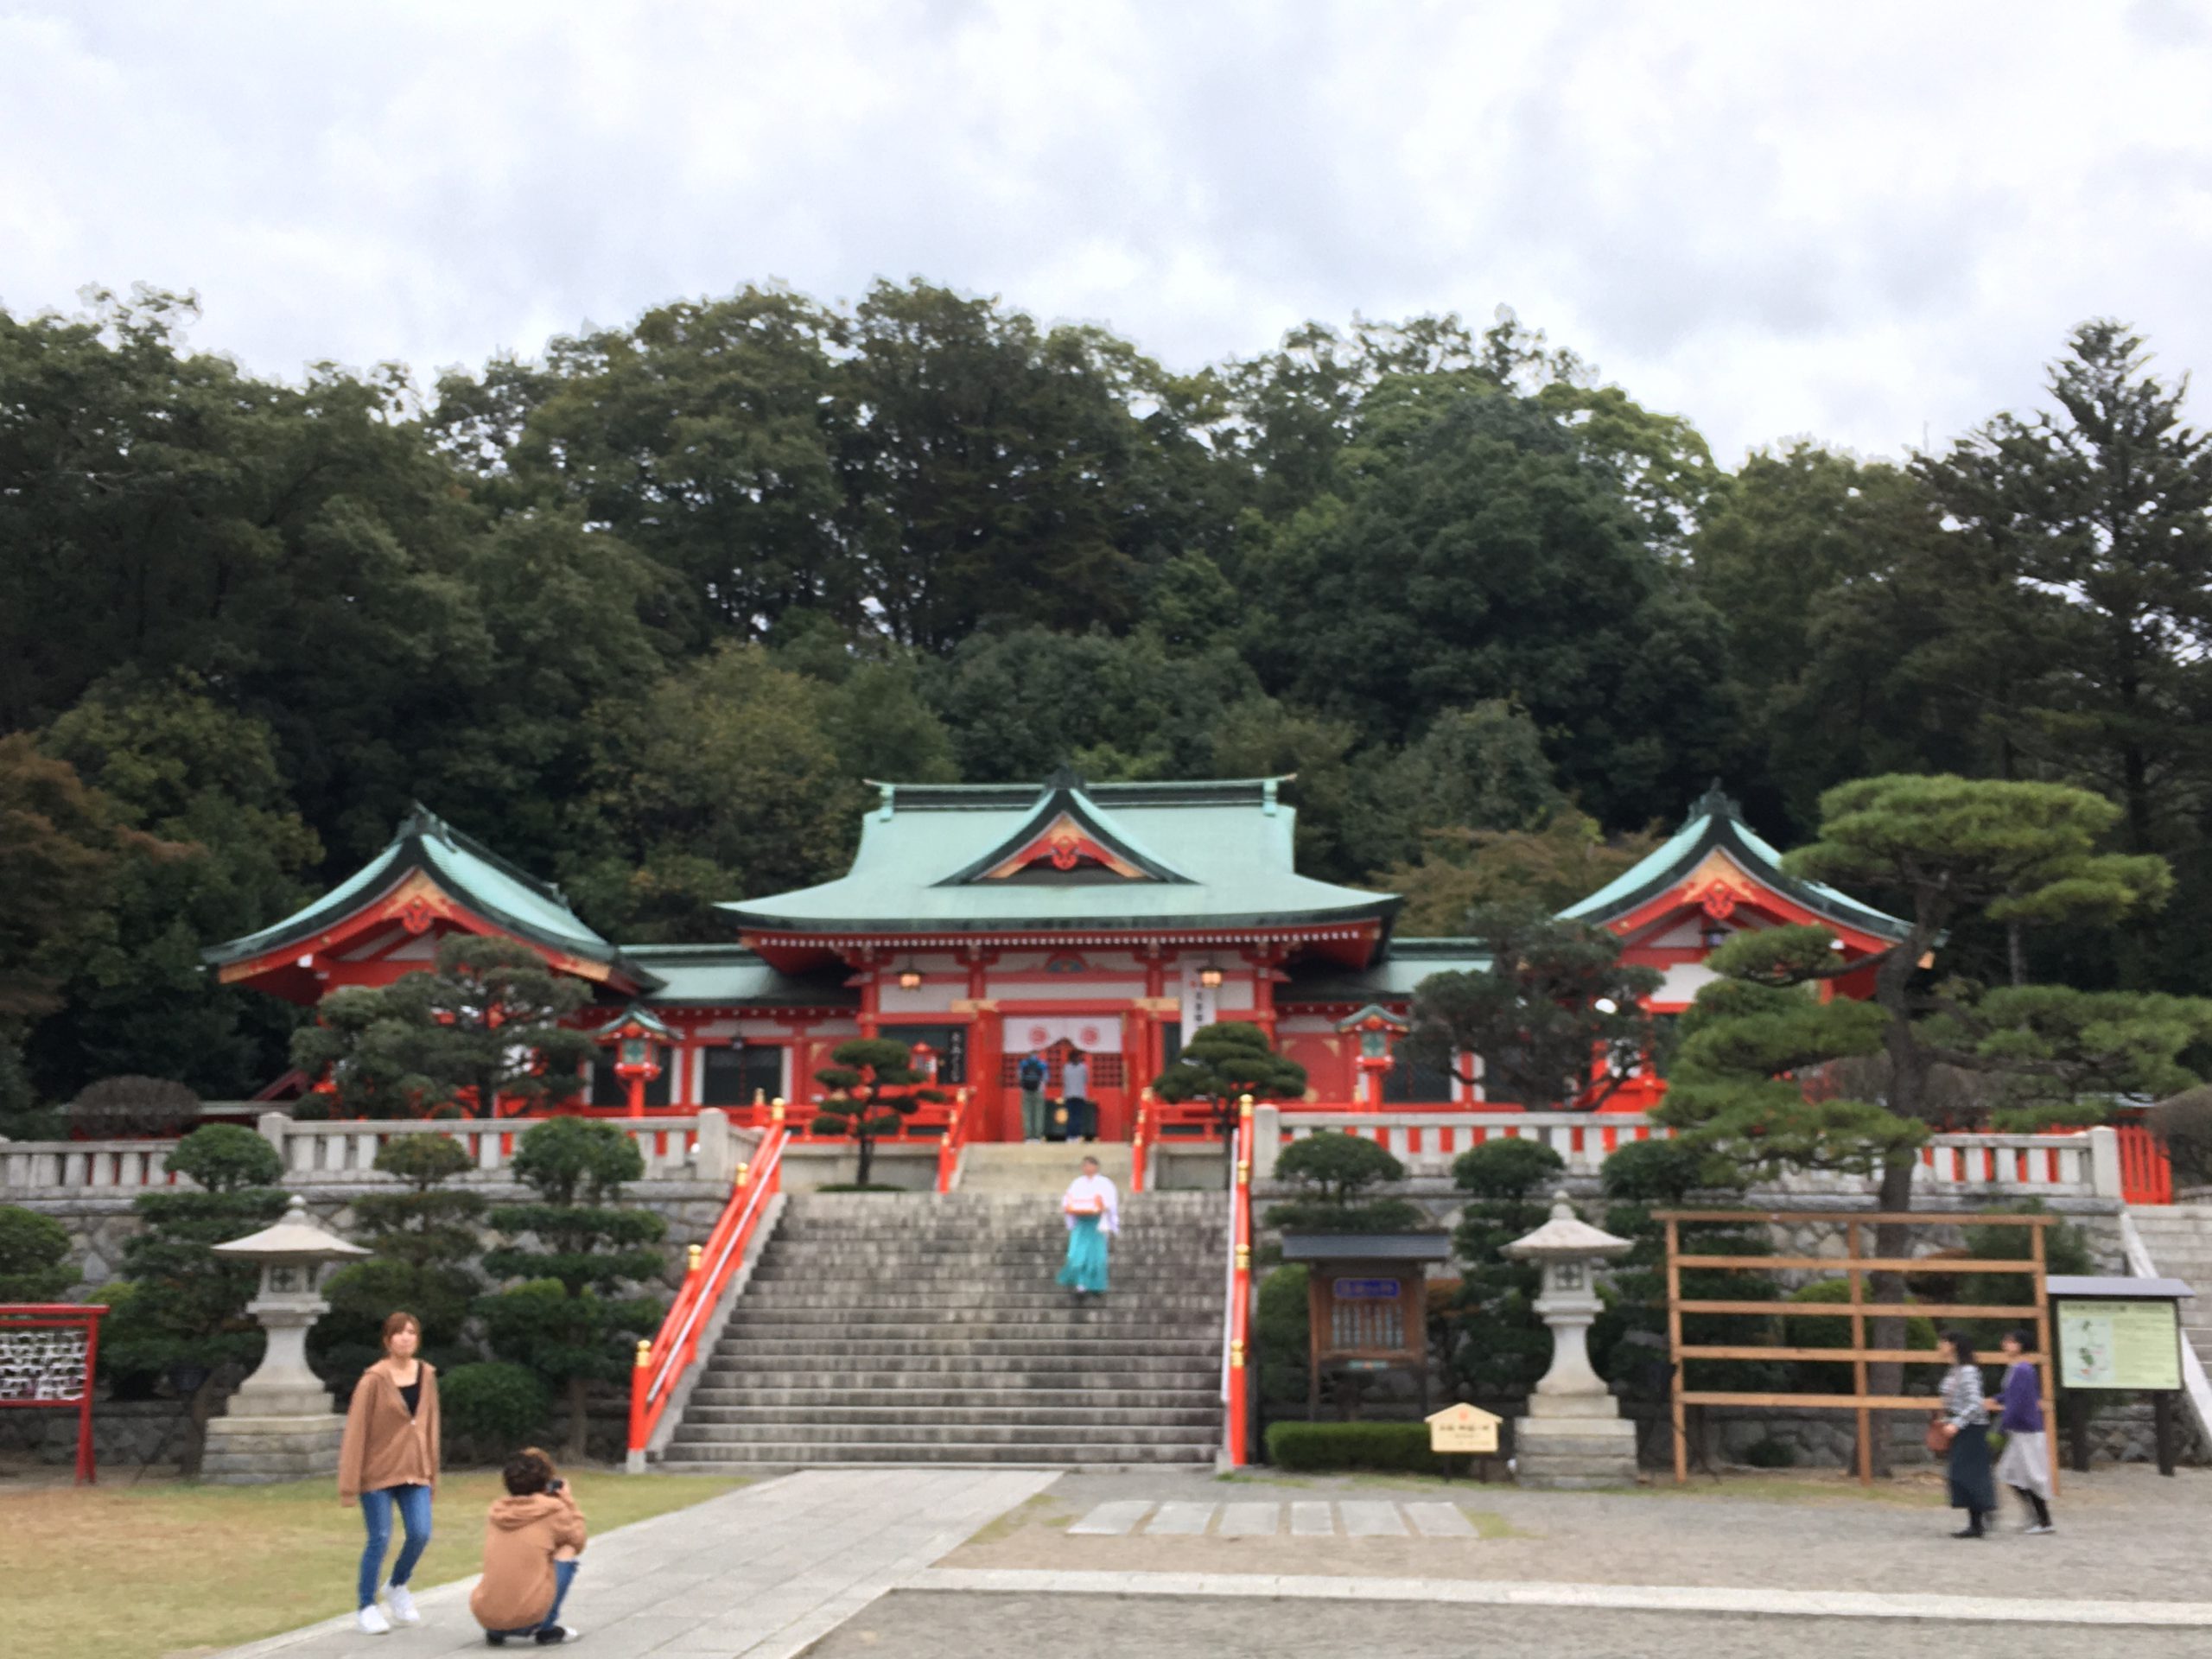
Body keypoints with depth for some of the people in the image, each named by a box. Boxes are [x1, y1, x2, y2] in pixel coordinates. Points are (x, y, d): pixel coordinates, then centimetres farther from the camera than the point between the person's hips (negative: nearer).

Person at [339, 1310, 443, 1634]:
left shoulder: (427, 1376, 4)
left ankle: (397, 1587, 25)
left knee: (420, 1534, -3)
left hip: (414, 1471, 4)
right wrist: (349, 1483, -13)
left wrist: (432, 1473, 12)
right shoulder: (373, 1380, -12)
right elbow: (355, 1431, -11)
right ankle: (366, 1607, 15)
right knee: (380, 1539, -2)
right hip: (378, 1471, -4)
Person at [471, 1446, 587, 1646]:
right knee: (566, 1552, 14)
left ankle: (495, 1632, 15)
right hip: (529, 1618, -5)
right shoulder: (554, 1510, 0)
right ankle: (547, 1629, 11)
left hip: (484, 1615, 5)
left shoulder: (495, 1511, 12)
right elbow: (578, 1542, 16)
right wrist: (569, 1503, 20)